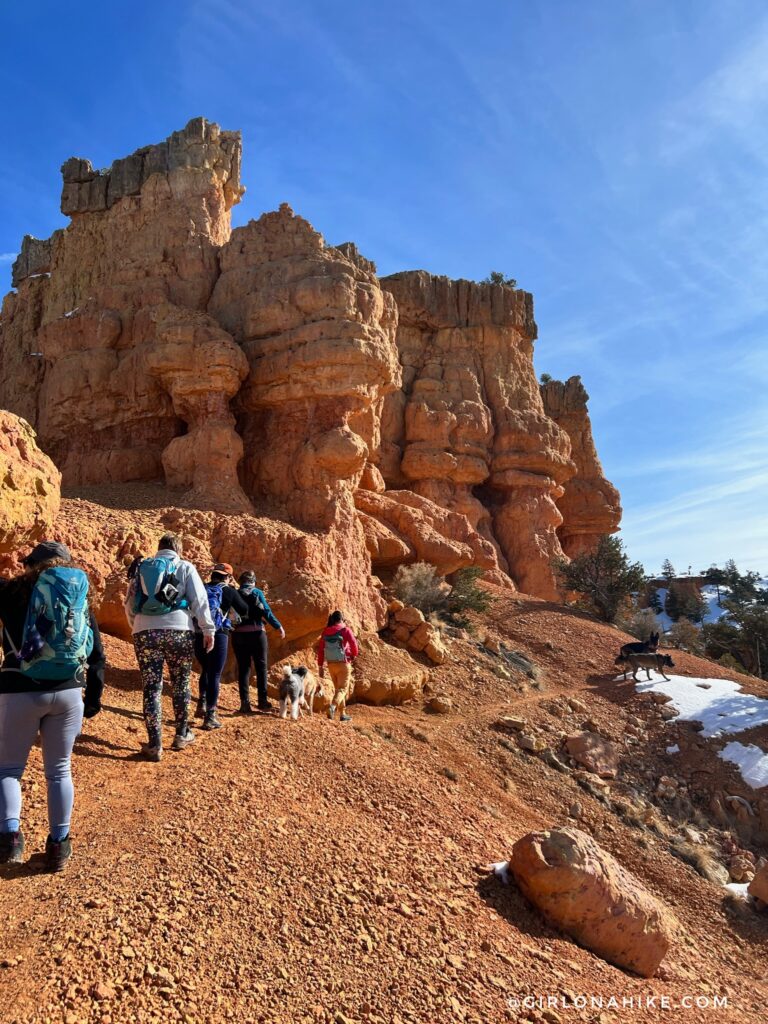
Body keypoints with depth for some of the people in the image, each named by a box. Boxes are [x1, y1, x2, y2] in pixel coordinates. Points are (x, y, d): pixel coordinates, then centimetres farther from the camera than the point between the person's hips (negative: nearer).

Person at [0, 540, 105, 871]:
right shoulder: (80, 597, 8)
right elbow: (96, 655, 9)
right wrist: (94, 696, 16)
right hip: (68, 692, 3)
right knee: (59, 770, 14)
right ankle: (59, 844, 19)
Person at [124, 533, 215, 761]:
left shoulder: (142, 568, 18)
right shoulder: (185, 567, 9)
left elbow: (129, 604, 19)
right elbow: (199, 600, 0)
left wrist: (136, 627, 32)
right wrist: (208, 630, 1)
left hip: (145, 632, 2)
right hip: (178, 631, -2)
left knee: (152, 688, 6)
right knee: (180, 684, 15)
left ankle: (154, 745, 7)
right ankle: (182, 734, 26)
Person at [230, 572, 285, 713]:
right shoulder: (257, 592, 1)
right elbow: (266, 612, -7)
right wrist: (278, 627, -5)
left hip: (238, 634, 2)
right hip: (256, 633, -2)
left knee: (243, 668, 6)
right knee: (261, 666, 7)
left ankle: (245, 702, 1)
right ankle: (262, 700, 4)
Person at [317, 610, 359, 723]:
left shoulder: (325, 632, 6)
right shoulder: (345, 630, -8)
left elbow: (320, 650, 6)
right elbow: (354, 644, -15)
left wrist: (321, 667, 12)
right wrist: (354, 655, 6)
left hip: (331, 664, 5)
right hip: (343, 663, -5)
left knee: (338, 688, 18)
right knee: (343, 688, -2)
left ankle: (342, 714, 21)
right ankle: (332, 707, -27)